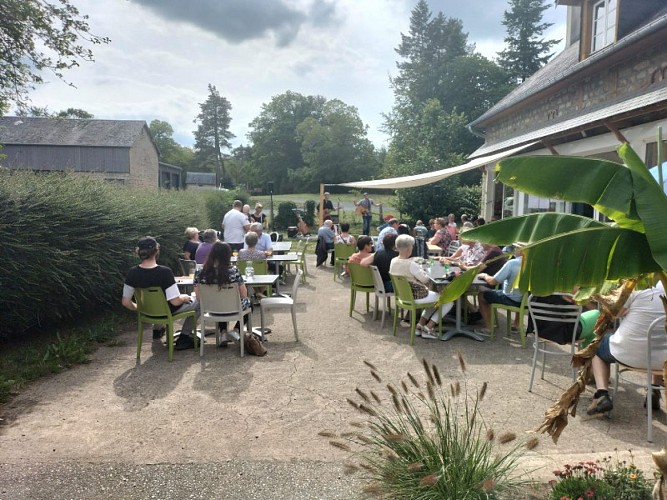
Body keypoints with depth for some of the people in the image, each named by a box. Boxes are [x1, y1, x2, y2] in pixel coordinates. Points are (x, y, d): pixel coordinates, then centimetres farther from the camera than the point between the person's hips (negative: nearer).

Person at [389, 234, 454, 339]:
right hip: (416, 297, -9)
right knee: (449, 301, 6)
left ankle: (420, 325, 22)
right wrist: (422, 271, -2)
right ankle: (428, 328, 5)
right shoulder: (410, 264, -29)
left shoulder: (393, 261, -3)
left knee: (435, 296, 32)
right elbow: (425, 280, -21)